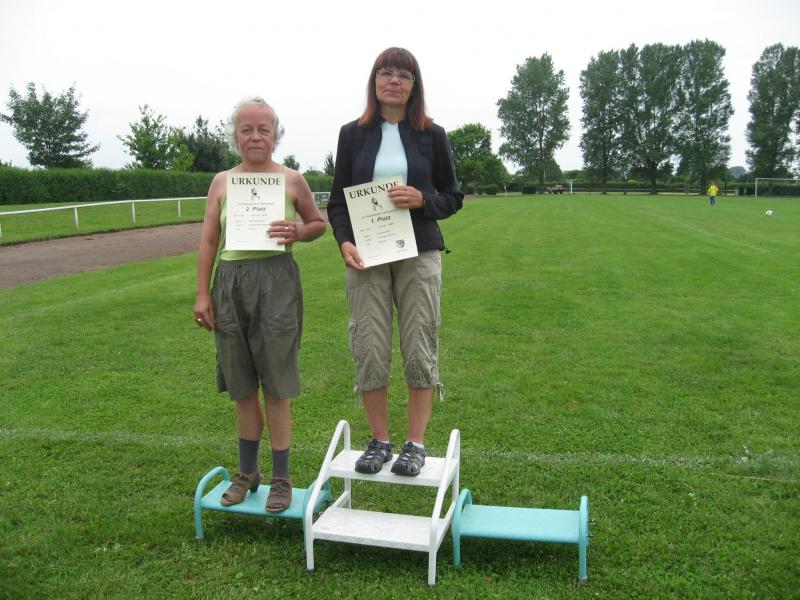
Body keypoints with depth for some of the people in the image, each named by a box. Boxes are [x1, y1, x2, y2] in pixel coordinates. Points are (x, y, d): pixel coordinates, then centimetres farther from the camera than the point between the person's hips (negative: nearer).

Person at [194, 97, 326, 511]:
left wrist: (297, 233, -9)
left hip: (276, 280, -3)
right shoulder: (222, 181, 9)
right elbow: (208, 240, 10)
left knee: (276, 383, 1)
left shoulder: (291, 180, 4)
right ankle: (247, 471, 29)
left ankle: (281, 477, 16)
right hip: (231, 281, 3)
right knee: (242, 384, 11)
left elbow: (319, 223, 14)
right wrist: (202, 294, 5)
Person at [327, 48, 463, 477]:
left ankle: (416, 443, 14)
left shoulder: (431, 135, 6)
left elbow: (452, 197, 10)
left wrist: (422, 201, -12)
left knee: (420, 348, -1)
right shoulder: (353, 134, 8)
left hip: (419, 253, 0)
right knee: (369, 349, 0)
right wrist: (344, 241, -10)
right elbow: (337, 200, 8)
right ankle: (379, 441, 16)